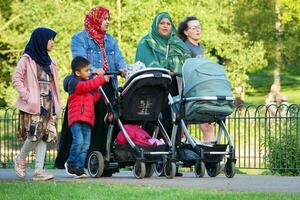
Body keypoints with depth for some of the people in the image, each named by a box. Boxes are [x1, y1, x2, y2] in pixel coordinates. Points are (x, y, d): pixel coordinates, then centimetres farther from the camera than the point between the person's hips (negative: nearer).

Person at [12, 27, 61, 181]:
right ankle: (20, 159, 9)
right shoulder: (27, 59, -2)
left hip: (47, 103, 7)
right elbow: (16, 79, -6)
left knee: (45, 136, -2)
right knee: (34, 134, -14)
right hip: (33, 104, -7)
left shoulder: (49, 61, 18)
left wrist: (55, 104, 9)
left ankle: (39, 170, -3)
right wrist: (27, 96, -16)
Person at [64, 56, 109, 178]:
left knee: (85, 145, 2)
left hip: (87, 119, 8)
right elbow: (87, 86, -21)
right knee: (79, 141, -20)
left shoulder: (85, 82, 23)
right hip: (76, 118, -8)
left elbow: (93, 98, 20)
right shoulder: (73, 83, -5)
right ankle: (71, 163, -2)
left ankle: (79, 168, 5)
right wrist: (101, 79, -17)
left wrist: (99, 88, 8)